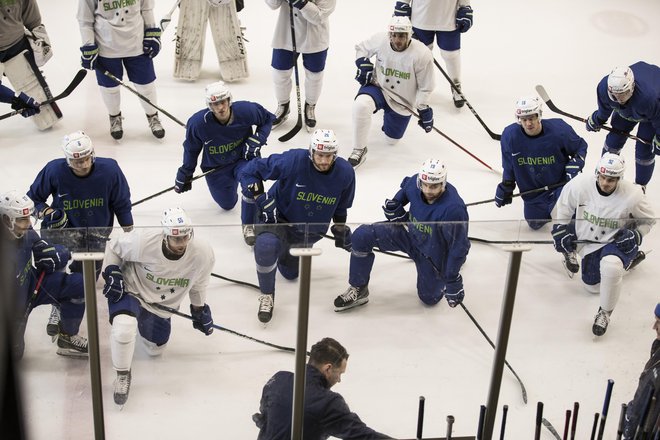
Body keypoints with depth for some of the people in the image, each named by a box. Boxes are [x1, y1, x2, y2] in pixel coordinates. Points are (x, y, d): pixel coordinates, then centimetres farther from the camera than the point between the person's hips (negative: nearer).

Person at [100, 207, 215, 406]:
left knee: (155, 349, 21)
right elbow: (113, 248, -11)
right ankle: (122, 375, -5)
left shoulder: (203, 253, -25)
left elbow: (198, 282, -1)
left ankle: (142, 323, 55)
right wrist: (112, 273, -22)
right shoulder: (142, 242, -34)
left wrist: (200, 309, 9)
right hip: (130, 290, -4)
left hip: (162, 306, 4)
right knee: (124, 328, -34)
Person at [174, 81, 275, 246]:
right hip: (216, 167, 1)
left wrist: (257, 140, -16)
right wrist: (184, 175, 4)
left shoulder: (246, 111, -25)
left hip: (243, 158, -1)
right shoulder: (198, 122, -24)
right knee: (228, 204, 12)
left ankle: (248, 225, -14)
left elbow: (267, 119, -2)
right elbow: (191, 149, -4)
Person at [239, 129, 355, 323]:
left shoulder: (345, 173, -18)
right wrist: (261, 199, -25)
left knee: (290, 273, 20)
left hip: (311, 230, 4)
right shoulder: (293, 161, -31)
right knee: (265, 247, -37)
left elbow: (340, 205, 5)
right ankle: (267, 296, -13)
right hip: (279, 217, -4)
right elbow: (251, 170, -20)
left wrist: (341, 229, 12)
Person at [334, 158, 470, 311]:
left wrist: (453, 281, -23)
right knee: (362, 235, -16)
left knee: (429, 298, 9)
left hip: (432, 252, -4)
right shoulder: (414, 183, -21)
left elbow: (460, 246, -26)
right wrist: (394, 206, -7)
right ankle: (358, 290, 1)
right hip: (409, 231, 4)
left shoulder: (454, 208, -37)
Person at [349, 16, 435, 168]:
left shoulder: (422, 55, -23)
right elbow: (361, 48, 6)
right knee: (361, 104, -34)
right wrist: (363, 65, -10)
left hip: (402, 101, 0)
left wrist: (424, 109, -9)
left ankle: (390, 116, 48)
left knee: (392, 138, 13)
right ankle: (359, 150, -18)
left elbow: (425, 86, -11)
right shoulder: (380, 41, -17)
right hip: (378, 87, 0)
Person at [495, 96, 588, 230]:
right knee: (535, 223, 13)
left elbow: (581, 146, -6)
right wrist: (505, 188, 3)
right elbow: (509, 167, -2)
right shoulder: (510, 135, -20)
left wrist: (575, 165, -22)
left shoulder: (558, 130, -26)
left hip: (559, 182, -3)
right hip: (532, 188, 3)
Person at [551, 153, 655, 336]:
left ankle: (605, 312, -12)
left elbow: (647, 221, -4)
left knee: (610, 266, -37)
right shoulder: (580, 185, -21)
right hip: (588, 242, 3)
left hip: (617, 242, -3)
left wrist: (635, 235, -19)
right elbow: (563, 207, 0)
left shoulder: (633, 195, -24)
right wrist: (561, 231, -1)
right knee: (592, 286, 14)